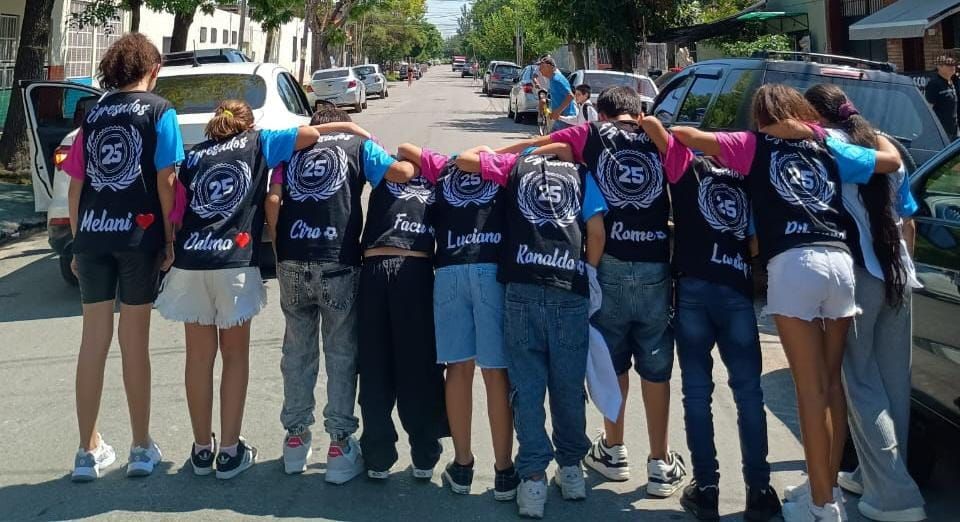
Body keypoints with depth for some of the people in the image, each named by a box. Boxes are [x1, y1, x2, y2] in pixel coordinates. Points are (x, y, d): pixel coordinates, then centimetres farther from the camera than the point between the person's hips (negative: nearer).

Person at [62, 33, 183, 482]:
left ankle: (89, 451, 13)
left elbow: (76, 184, 10)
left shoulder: (94, 114, 13)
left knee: (94, 339, 8)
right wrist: (170, 238, -1)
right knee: (135, 341, 4)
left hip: (92, 233, 3)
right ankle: (141, 448, 13)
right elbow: (165, 179, -7)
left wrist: (77, 241, 15)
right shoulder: (158, 110, 0)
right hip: (138, 233, -3)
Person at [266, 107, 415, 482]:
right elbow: (400, 173, -5)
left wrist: (278, 248, 10)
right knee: (341, 354, 6)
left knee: (297, 350, 15)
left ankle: (295, 438, 22)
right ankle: (340, 445, 7)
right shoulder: (358, 144, 11)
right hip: (339, 263, -3)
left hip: (292, 263, 3)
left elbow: (273, 200, 5)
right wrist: (413, 162, 16)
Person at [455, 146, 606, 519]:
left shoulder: (517, 165, 17)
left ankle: (533, 477, 2)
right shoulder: (581, 174, 18)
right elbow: (596, 232, 8)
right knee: (569, 386, 11)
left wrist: (487, 153, 33)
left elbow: (464, 160, 14)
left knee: (527, 386, 2)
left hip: (522, 289, -1)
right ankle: (571, 468, 22)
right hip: (571, 291, 1)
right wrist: (589, 276, 19)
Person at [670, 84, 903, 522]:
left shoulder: (754, 146, 12)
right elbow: (891, 161, 29)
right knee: (832, 381, 14)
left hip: (793, 264, -4)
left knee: (811, 388, -3)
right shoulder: (828, 147, 22)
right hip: (839, 259, 4)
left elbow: (688, 136, 5)